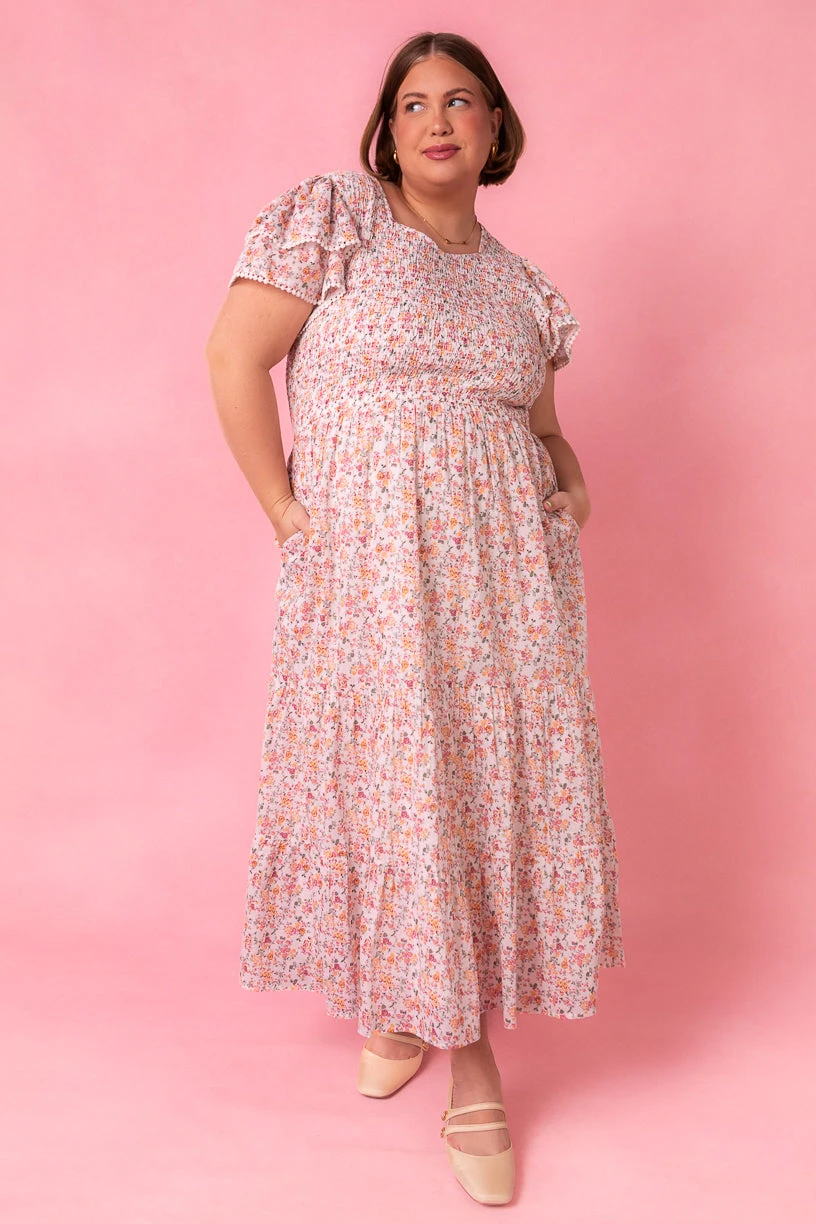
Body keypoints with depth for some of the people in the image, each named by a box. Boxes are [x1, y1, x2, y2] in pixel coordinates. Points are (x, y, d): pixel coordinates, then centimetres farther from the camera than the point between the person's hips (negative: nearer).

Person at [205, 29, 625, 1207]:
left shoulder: (521, 285, 17)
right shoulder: (331, 214, 2)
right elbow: (234, 357, -5)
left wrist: (572, 478, 2)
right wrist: (288, 516, -8)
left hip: (507, 567, 4)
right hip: (368, 565, -4)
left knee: (505, 778, 3)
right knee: (390, 776, 0)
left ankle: (472, 1046, 19)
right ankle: (391, 997, 25)